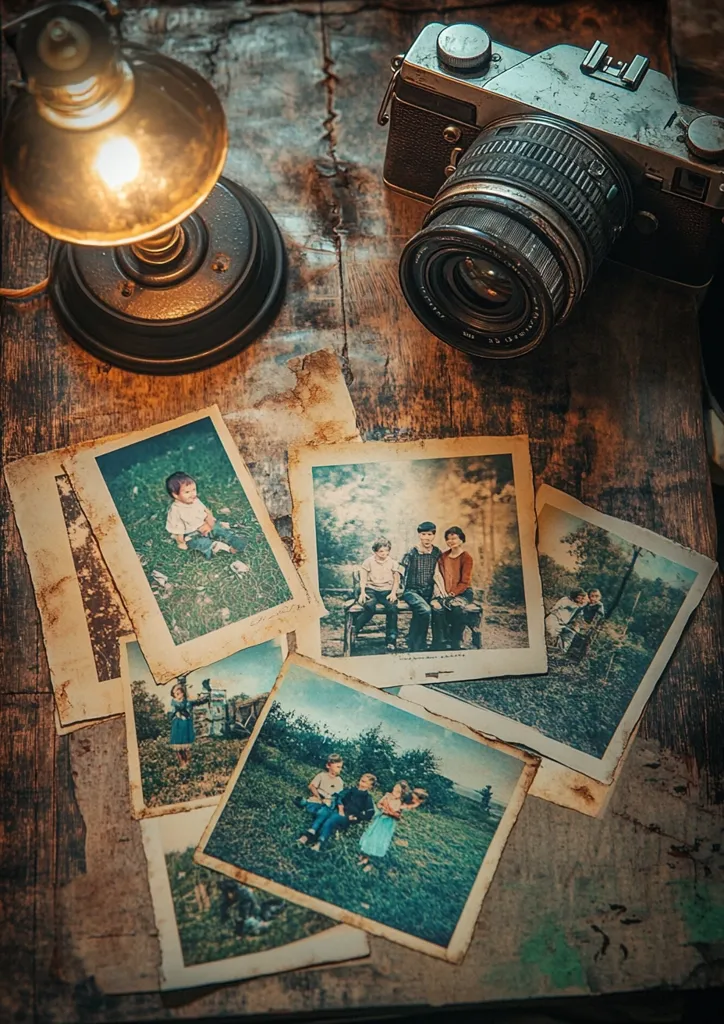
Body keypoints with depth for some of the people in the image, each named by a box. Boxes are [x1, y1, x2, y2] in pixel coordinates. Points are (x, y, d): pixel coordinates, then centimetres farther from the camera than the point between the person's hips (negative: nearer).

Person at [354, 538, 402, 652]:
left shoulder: (393, 563, 14)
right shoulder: (369, 561, 11)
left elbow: (396, 580, 11)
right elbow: (363, 578, 7)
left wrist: (393, 593, -7)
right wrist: (362, 592, -9)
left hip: (387, 590, 1)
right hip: (371, 589, -1)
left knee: (392, 607, -31)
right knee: (369, 606, -36)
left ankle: (391, 641, -24)